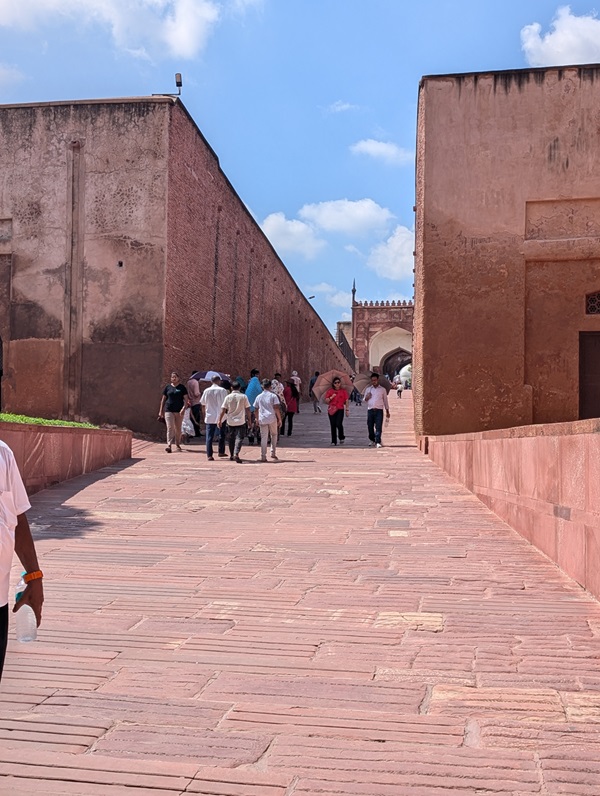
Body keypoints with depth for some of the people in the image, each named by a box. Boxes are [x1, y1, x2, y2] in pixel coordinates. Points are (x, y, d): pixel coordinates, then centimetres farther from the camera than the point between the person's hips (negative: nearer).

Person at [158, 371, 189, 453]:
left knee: (178, 428, 10)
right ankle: (169, 445, -16)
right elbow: (163, 399, 12)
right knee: (170, 428, -10)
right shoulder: (168, 387, 7)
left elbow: (186, 399, 0)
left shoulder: (182, 387, 4)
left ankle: (178, 444, 25)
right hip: (169, 410, 0)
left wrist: (184, 408, -15)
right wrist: (161, 411, 8)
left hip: (179, 411, 0)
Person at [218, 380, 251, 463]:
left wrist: (220, 420, 2)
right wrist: (249, 419, 10)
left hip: (230, 422, 2)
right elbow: (248, 409, -1)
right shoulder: (244, 397, -3)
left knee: (231, 439, 15)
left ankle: (231, 456, 25)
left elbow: (223, 410, -3)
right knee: (239, 438, -4)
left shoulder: (228, 397, -1)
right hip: (241, 421, -2)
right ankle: (236, 454, -23)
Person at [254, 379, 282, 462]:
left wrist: (257, 419, 20)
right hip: (272, 419, -2)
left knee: (263, 438, 3)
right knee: (274, 435, 17)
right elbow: (276, 408, -5)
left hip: (262, 419, 2)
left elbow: (256, 409, 10)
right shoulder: (273, 396, 0)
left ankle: (263, 456, 0)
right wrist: (279, 419, -1)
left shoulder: (259, 397, 8)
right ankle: (273, 453, 10)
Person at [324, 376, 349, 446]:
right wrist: (331, 397, -13)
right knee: (333, 426, 1)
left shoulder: (343, 391, 6)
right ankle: (334, 441, 9)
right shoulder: (330, 391, 6)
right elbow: (326, 401, 3)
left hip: (340, 409, -1)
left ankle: (341, 437, 10)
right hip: (331, 410, 1)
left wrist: (347, 410, 3)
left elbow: (346, 401, 7)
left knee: (339, 424, -16)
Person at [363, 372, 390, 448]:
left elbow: (385, 401, 13)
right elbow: (364, 400, 17)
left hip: (379, 410, -2)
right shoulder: (368, 389, 14)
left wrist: (387, 411, 10)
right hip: (370, 410, 2)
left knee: (378, 427, -11)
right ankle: (372, 440, 22)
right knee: (370, 426, 5)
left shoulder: (383, 389, 9)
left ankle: (378, 442, -13)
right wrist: (366, 398, -7)